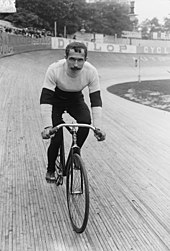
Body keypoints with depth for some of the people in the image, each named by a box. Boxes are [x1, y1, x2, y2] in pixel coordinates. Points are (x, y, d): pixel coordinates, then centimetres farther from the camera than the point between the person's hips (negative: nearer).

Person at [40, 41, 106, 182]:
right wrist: (47, 126, -44)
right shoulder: (54, 70, -35)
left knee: (86, 121, -25)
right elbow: (45, 99, -34)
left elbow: (96, 101, -26)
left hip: (76, 99, 2)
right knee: (56, 137, -13)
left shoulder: (91, 72, -29)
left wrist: (98, 128, -35)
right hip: (56, 99, -2)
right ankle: (51, 170, 13)